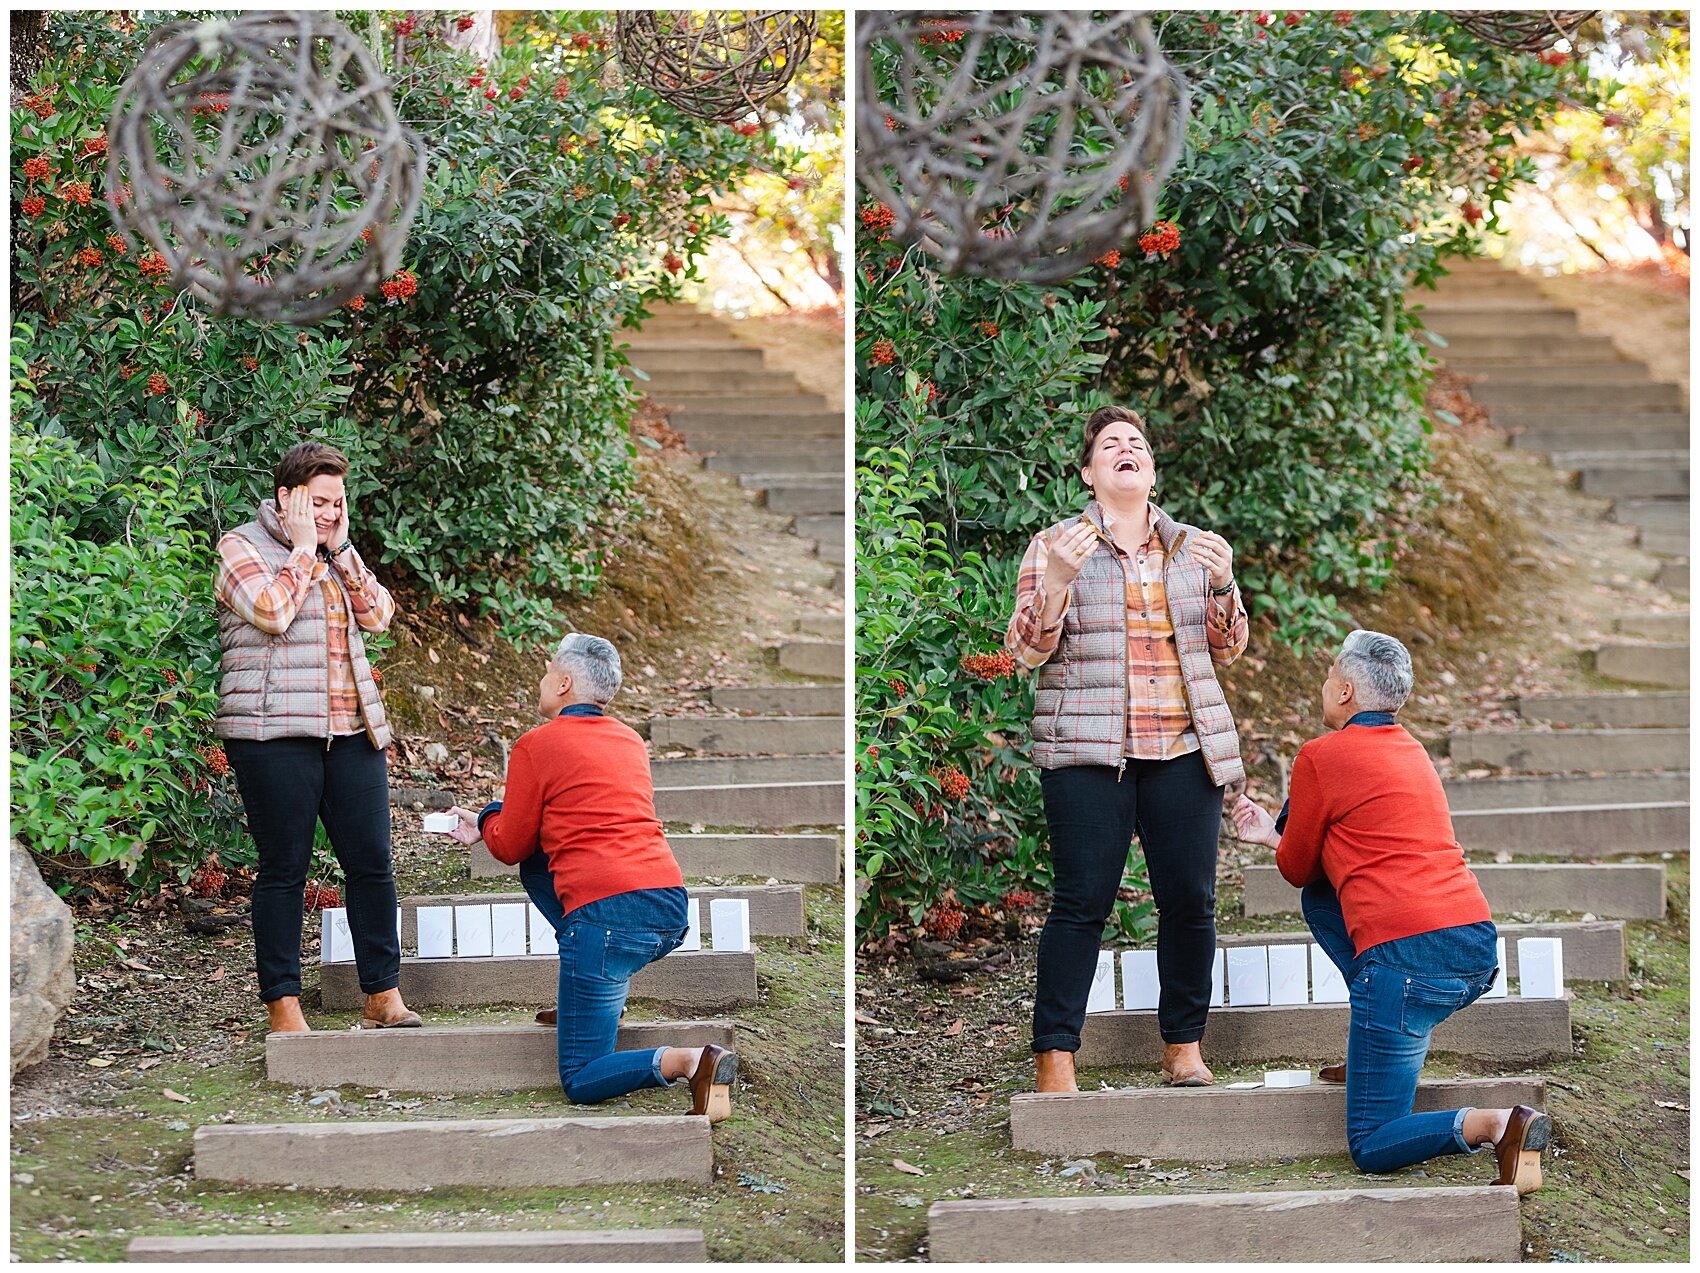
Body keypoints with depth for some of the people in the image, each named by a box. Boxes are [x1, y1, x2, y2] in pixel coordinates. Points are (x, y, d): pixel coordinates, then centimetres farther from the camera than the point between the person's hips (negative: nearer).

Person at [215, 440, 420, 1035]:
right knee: (284, 869, -3)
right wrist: (304, 548, -8)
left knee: (371, 863, 2)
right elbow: (272, 612, -17)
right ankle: (283, 1008, 2)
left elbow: (378, 615, 6)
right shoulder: (242, 547, 0)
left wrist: (340, 548, 0)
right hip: (274, 734, -6)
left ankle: (384, 997, 8)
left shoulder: (337, 552, 18)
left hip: (351, 731, 6)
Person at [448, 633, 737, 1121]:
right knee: (538, 865, 30)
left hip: (609, 915, -7)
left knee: (581, 1082, 3)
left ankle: (688, 1062, -23)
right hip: (672, 913, 7)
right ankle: (591, 999, 24)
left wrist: (486, 823, 31)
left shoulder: (536, 745, 0)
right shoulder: (630, 740, 20)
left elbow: (509, 847, 8)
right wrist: (493, 823, 36)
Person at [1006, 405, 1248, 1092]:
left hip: (1184, 747, 3)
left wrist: (1222, 583, -6)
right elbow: (1029, 651, -1)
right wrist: (1058, 580, -17)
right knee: (1082, 901, -9)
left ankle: (1184, 1043, 14)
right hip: (1088, 751, -3)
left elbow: (1226, 649, 13)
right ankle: (1054, 1056, -6)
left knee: (1190, 899, 0)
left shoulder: (1193, 546, 15)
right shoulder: (1055, 545, 6)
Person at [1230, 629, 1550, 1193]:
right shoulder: (1410, 750, 22)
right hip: (1478, 948, 8)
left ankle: (1495, 1125, -25)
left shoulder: (1321, 757, -1)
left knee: (1371, 1146, 2)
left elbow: (1297, 869, 11)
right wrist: (1274, 832, 41)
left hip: (1408, 957, -8)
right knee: (1321, 899, 30)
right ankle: (1372, 1051, 22)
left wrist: (1281, 842, 32)